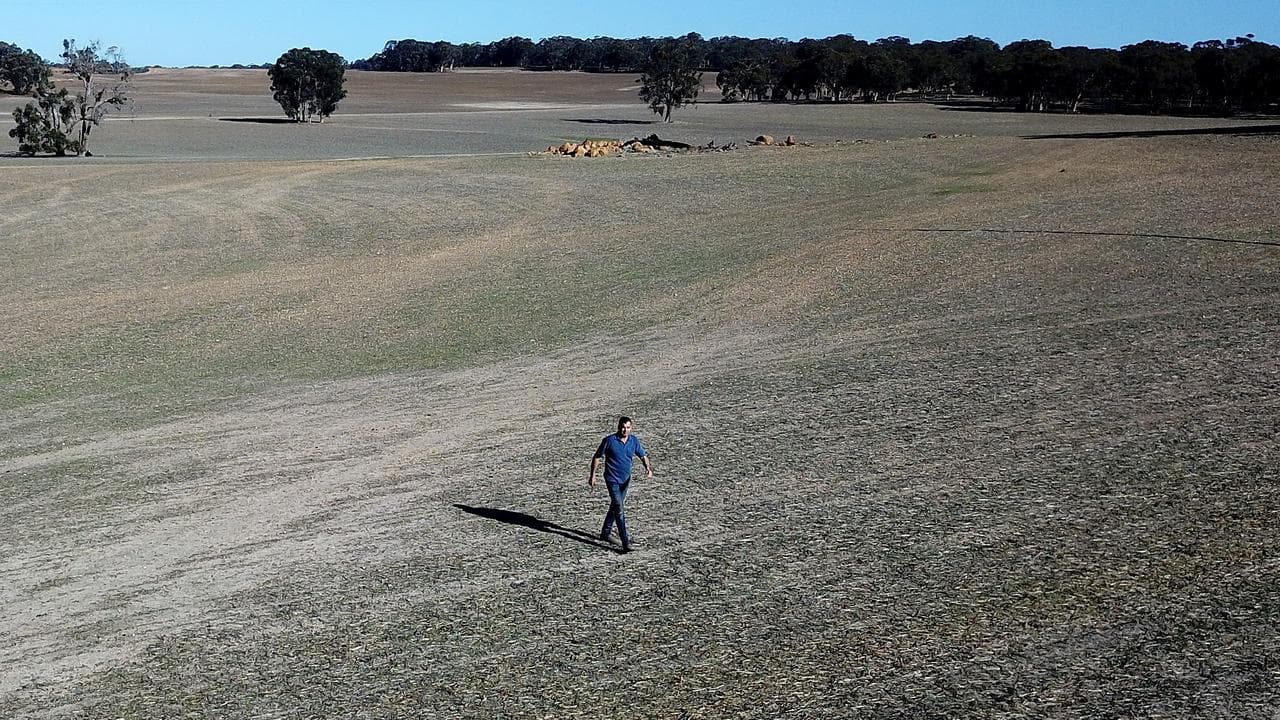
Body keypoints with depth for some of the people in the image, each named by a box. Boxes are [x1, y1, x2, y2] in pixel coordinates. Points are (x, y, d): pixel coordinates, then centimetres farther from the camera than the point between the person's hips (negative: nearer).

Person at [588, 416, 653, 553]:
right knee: (619, 510, -13)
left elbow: (643, 455, 4)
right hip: (612, 480, -6)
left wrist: (648, 467, -17)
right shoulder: (609, 440, -14)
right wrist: (592, 475, -4)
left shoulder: (634, 441, -1)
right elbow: (597, 457, -5)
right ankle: (626, 543, -16)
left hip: (625, 480, 6)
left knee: (615, 507, 20)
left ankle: (605, 534, 39)